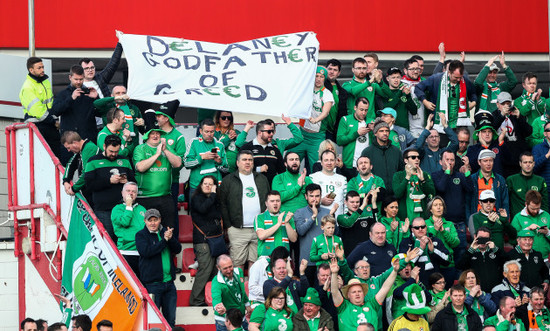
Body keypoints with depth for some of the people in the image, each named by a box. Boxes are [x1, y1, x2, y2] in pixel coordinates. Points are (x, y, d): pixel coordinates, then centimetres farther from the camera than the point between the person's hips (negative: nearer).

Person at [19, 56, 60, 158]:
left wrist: (54, 118, 10)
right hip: (37, 126, -8)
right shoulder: (27, 87, -13)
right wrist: (52, 120, -13)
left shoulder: (46, 81, 13)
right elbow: (36, 110, -19)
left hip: (51, 125, 8)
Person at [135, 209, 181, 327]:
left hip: (169, 281, 5)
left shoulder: (166, 232, 14)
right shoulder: (141, 235, 0)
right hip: (152, 283, -5)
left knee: (170, 319, 9)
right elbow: (146, 251, -17)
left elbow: (177, 249, 6)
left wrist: (171, 238, -14)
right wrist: (164, 240, -17)